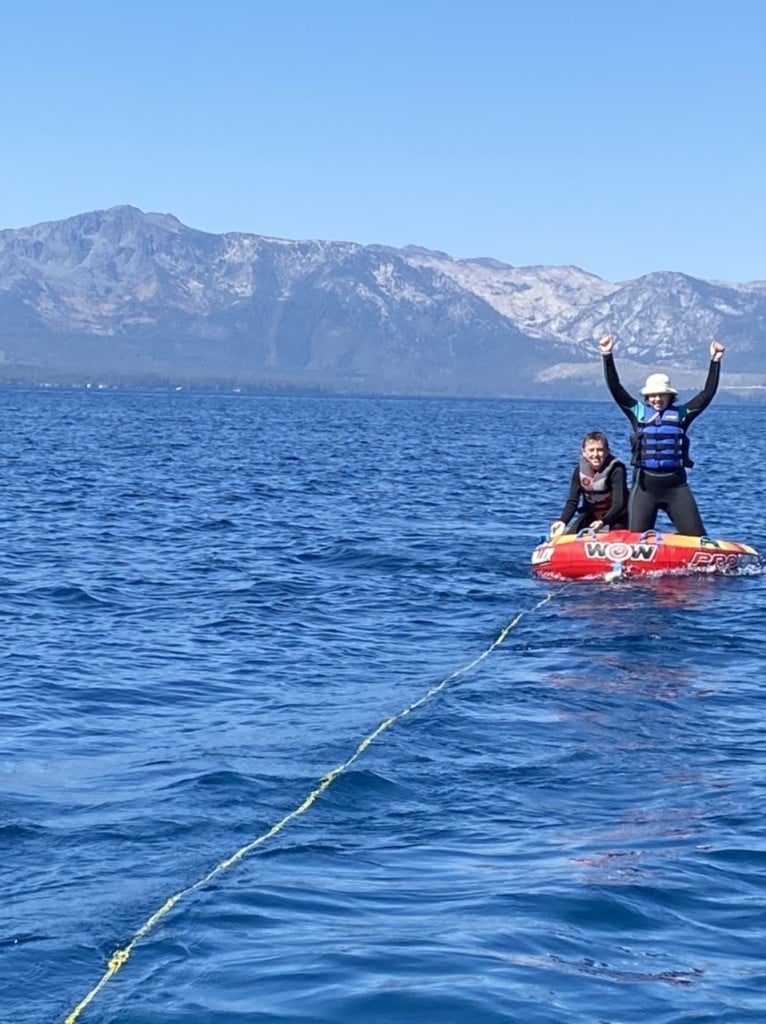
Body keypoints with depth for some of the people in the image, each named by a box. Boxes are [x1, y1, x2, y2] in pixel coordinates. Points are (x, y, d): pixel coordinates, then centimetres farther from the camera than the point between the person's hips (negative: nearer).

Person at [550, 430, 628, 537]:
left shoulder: (616, 470, -27)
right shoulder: (580, 470, -15)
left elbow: (619, 504, -33)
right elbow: (572, 501, -17)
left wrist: (603, 521, -50)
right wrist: (563, 521, -37)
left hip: (616, 515, -3)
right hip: (591, 512, 4)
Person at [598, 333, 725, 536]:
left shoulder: (681, 414, 9)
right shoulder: (638, 412, 8)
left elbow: (708, 393, 7)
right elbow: (615, 388, 3)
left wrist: (715, 361, 3)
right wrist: (608, 356, -3)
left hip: (676, 486, 0)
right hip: (644, 486, 0)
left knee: (697, 537, -2)